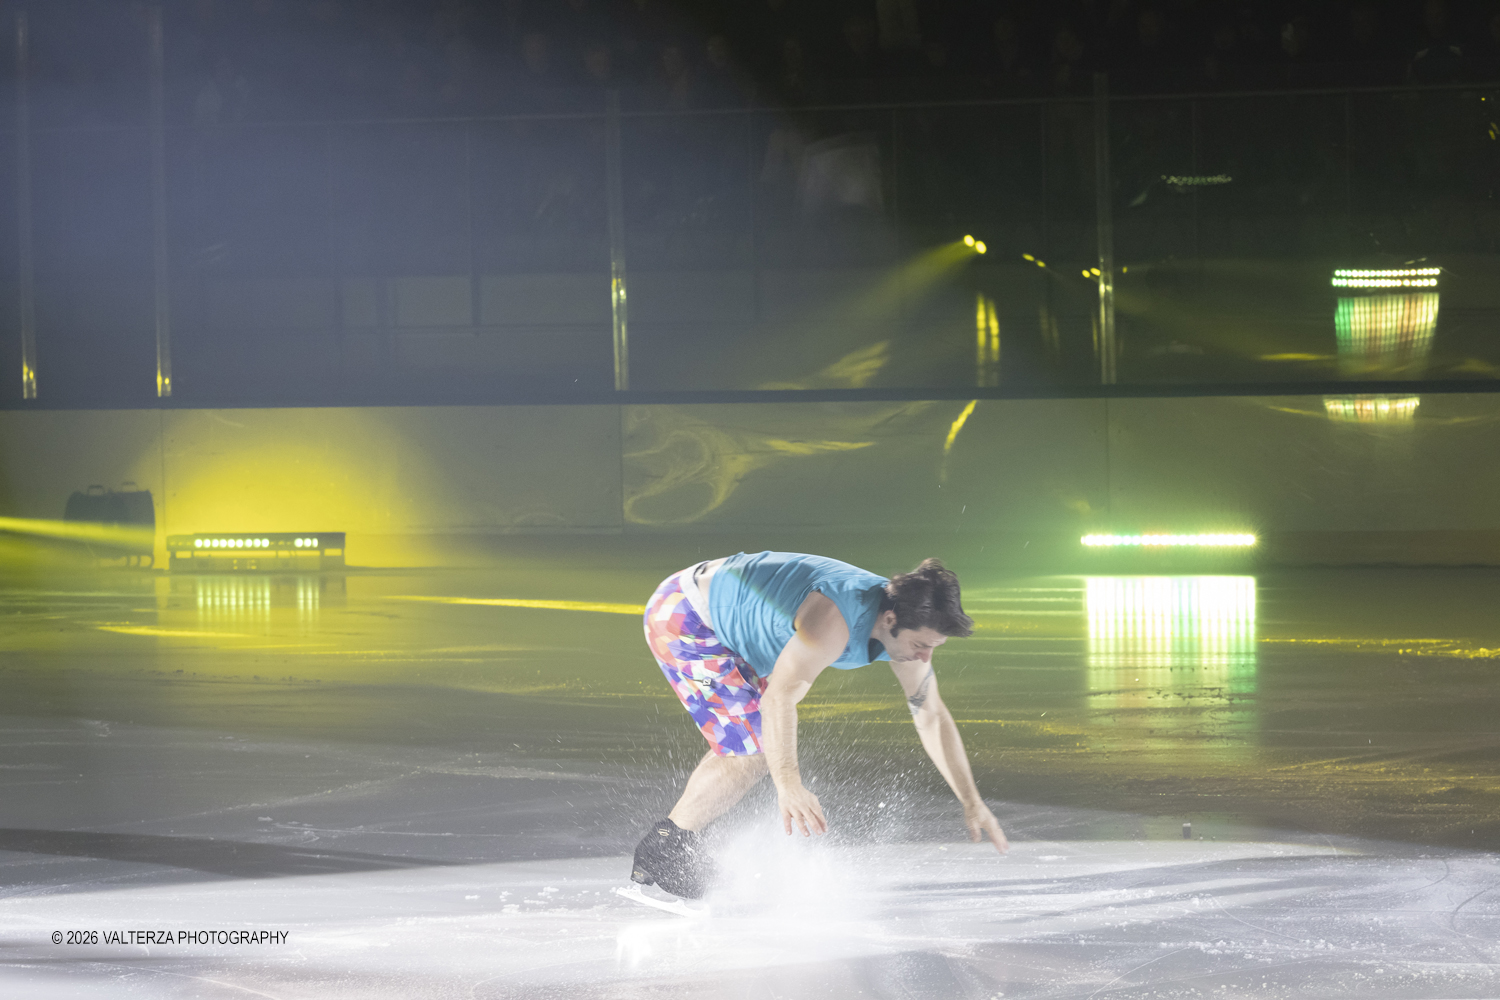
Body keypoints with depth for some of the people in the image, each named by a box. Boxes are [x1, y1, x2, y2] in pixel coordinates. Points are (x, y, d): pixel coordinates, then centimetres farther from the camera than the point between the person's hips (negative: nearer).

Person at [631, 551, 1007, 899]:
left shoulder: (907, 624, -8)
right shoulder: (835, 623, -36)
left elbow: (932, 716, 4)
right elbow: (779, 697, -45)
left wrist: (972, 803, 3)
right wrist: (788, 785, -57)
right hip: (681, 615, -10)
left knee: (740, 746, 20)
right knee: (755, 751, -15)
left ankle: (679, 848, 30)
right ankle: (661, 851, -5)